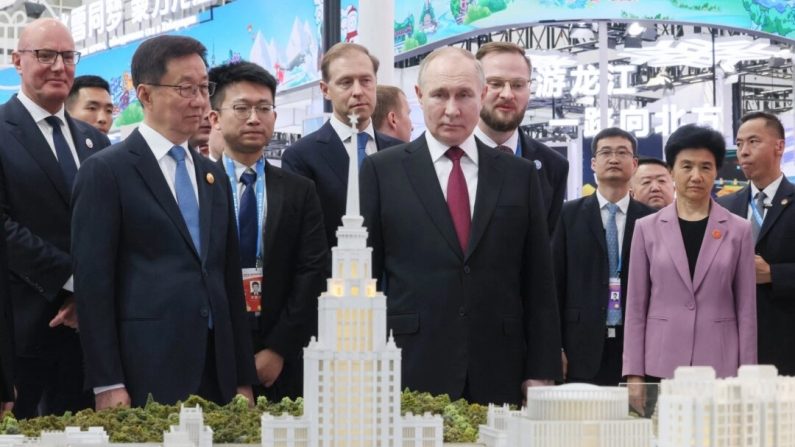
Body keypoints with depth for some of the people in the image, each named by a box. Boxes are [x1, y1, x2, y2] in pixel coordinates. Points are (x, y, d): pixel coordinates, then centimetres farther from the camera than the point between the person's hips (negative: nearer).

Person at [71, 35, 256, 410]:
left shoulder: (214, 176, 17)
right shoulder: (106, 171, -3)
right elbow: (92, 280, -7)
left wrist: (244, 379, 13)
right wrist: (108, 384, -12)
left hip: (218, 369, 6)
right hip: (147, 375, -6)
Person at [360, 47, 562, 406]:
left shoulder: (520, 175, 10)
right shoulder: (381, 171, 5)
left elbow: (538, 282, 9)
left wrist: (541, 373, 3)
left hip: (499, 375, 2)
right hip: (412, 375, -1)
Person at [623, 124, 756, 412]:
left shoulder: (738, 230, 5)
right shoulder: (647, 228, 6)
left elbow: (746, 308, 6)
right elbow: (636, 305, 6)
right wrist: (634, 373, 0)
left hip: (720, 366, 0)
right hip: (662, 366, 0)